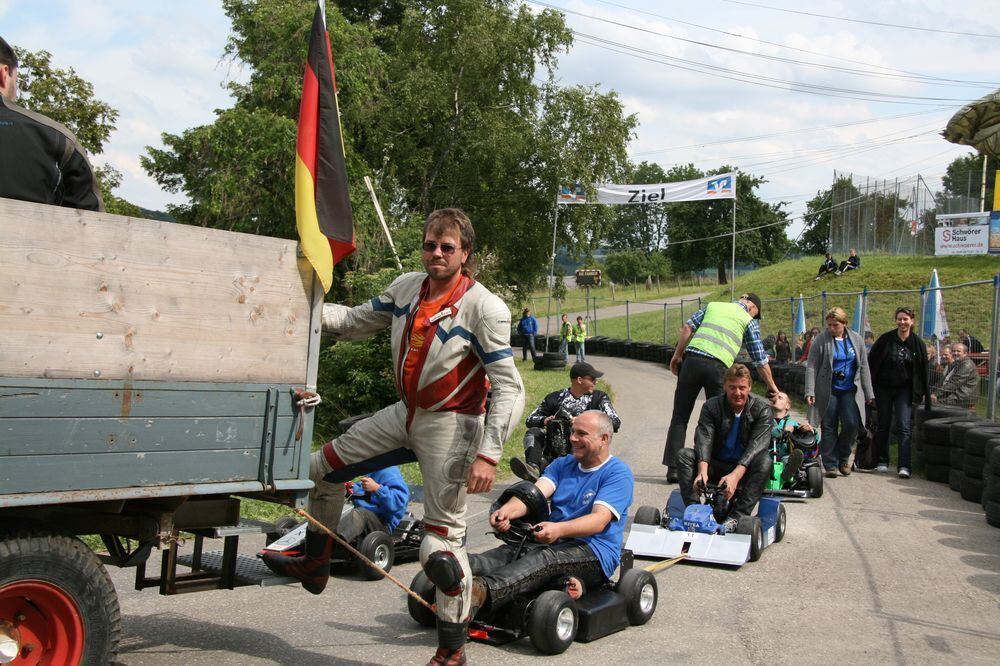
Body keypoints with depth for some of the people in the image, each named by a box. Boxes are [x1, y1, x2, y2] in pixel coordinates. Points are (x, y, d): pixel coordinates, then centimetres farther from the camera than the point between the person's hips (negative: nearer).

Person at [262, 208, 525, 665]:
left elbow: (508, 389, -18)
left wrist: (488, 455, -25)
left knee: (440, 545, -6)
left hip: (450, 425, -7)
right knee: (323, 467, 14)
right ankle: (315, 564, 37)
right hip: (406, 414, 7)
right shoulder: (406, 288, 2)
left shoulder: (485, 308, -17)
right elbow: (357, 322, 15)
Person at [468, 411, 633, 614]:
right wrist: (508, 510, -25)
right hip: (554, 542, 6)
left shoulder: (618, 473, -2)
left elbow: (599, 520, -18)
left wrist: (558, 529, -36)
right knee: (511, 551, -25)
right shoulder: (562, 465, 17)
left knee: (547, 557, -36)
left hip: (595, 552, -6)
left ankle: (483, 591, -62)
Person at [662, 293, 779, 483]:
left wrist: (677, 355, 15)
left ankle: (673, 467, 0)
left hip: (692, 359, 2)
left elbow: (688, 327, 12)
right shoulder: (749, 321, 15)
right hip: (719, 366, -2)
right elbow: (760, 360, 14)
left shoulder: (712, 306, 24)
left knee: (680, 416, 5)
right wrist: (772, 387, 23)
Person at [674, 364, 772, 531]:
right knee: (684, 455, -22)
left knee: (765, 461, -33)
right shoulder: (711, 406, -3)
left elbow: (757, 444, -21)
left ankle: (737, 517, -35)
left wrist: (735, 475, -37)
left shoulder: (762, 409, -7)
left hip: (745, 470, -1)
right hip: (716, 466, 2)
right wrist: (703, 471, -38)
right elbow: (704, 439, -17)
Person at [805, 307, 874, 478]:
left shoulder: (856, 339, 6)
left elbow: (863, 367, 10)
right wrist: (810, 391, -13)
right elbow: (811, 368, -5)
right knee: (829, 428, 1)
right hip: (828, 391, -2)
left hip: (850, 390, 2)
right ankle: (830, 465, 10)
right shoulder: (821, 340, -3)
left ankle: (843, 459, 14)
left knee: (852, 425, -7)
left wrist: (869, 393, 8)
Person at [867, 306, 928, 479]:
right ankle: (882, 461, 21)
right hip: (884, 388, 0)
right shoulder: (885, 339, -6)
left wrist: (922, 392, 3)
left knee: (904, 427, -8)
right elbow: (871, 362, -3)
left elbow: (923, 369, 5)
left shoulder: (917, 343, -2)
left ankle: (904, 466, -11)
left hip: (904, 390, 0)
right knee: (883, 426, 9)